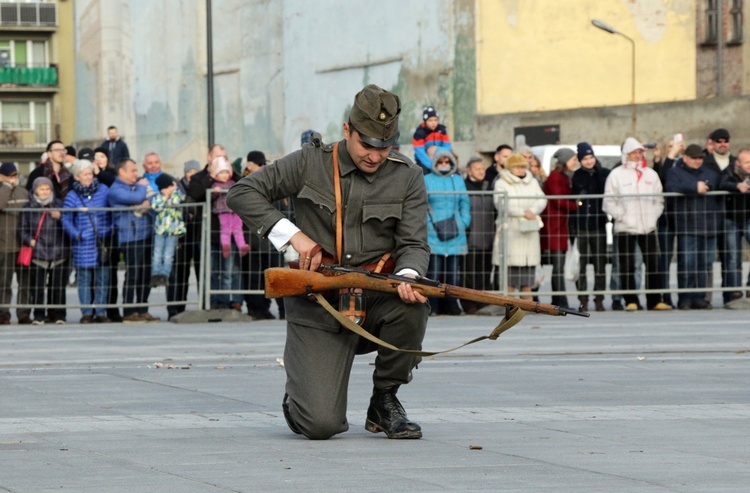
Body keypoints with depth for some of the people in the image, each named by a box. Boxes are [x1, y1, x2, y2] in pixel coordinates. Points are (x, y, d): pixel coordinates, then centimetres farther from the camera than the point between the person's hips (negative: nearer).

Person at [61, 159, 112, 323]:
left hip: (103, 242, 2)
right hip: (83, 245, -1)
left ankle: (100, 312, 8)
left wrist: (110, 230, 1)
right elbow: (66, 221, 2)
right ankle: (86, 313, 7)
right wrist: (77, 235, -10)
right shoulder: (72, 196, 1)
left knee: (102, 279, 2)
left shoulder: (103, 190, 5)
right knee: (84, 279, 1)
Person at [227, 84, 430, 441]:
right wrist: (293, 234, -12)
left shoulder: (407, 177, 4)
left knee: (412, 306, -35)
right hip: (317, 308, -3)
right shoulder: (311, 163, -1)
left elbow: (414, 243, -3)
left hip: (374, 301, 3)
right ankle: (298, 396, 22)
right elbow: (241, 194, -1)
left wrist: (408, 277, -27)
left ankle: (384, 401, -8)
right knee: (321, 425, -19)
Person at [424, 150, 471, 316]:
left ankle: (451, 304, 7)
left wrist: (464, 222, 2)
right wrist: (426, 223, -6)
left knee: (453, 270, 3)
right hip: (433, 232, -3)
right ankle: (432, 305, -7)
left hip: (455, 233, 3)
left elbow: (465, 203, 14)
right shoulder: (426, 180, 7)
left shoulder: (458, 180, 15)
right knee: (433, 269, -8)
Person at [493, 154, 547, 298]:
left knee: (529, 263, 4)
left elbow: (542, 200, 5)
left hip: (530, 231, 5)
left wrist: (532, 211, -15)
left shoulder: (533, 182, 17)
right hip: (510, 229, -5)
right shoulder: (502, 183, 1)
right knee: (511, 264, -9)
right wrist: (523, 212, -16)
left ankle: (527, 301, 9)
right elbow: (501, 203, -13)